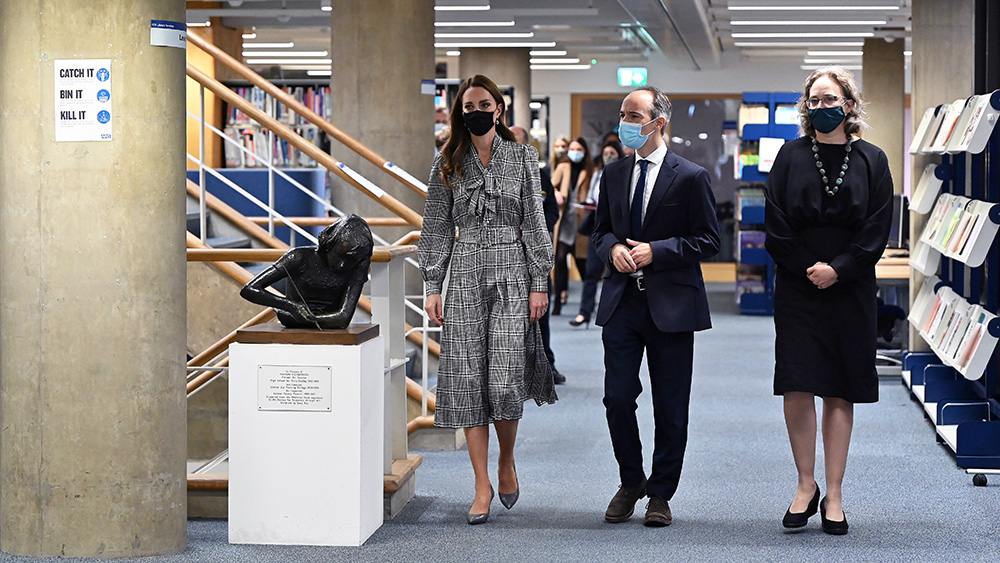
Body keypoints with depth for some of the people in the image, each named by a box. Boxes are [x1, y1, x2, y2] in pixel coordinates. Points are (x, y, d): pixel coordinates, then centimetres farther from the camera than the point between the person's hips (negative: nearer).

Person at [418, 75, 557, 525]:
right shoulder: (448, 163, 7)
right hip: (465, 273, 2)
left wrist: (539, 284, -2)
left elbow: (534, 223, 4)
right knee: (469, 379, -2)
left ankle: (506, 463, 18)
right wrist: (432, 286, 2)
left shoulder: (522, 158, 5)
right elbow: (437, 227, 8)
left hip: (511, 271, -1)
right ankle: (482, 486, 6)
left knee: (505, 379, -10)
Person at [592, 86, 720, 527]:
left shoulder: (691, 177, -4)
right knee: (617, 398, 0)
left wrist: (655, 251, -16)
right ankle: (630, 482, 21)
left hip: (671, 303, -4)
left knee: (670, 407, 3)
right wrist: (612, 248, -4)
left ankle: (660, 494, 16)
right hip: (622, 300, 4)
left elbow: (708, 241, -5)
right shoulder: (613, 174, 11)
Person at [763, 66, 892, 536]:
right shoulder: (791, 156, 4)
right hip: (797, 286, 0)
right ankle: (806, 486, 9)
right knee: (797, 387, -6)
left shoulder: (871, 160, 4)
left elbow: (877, 230, -1)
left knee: (840, 393, 3)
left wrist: (837, 269, -11)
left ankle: (834, 496, 9)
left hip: (850, 288, 0)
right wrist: (810, 268, -9)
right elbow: (776, 225, 0)